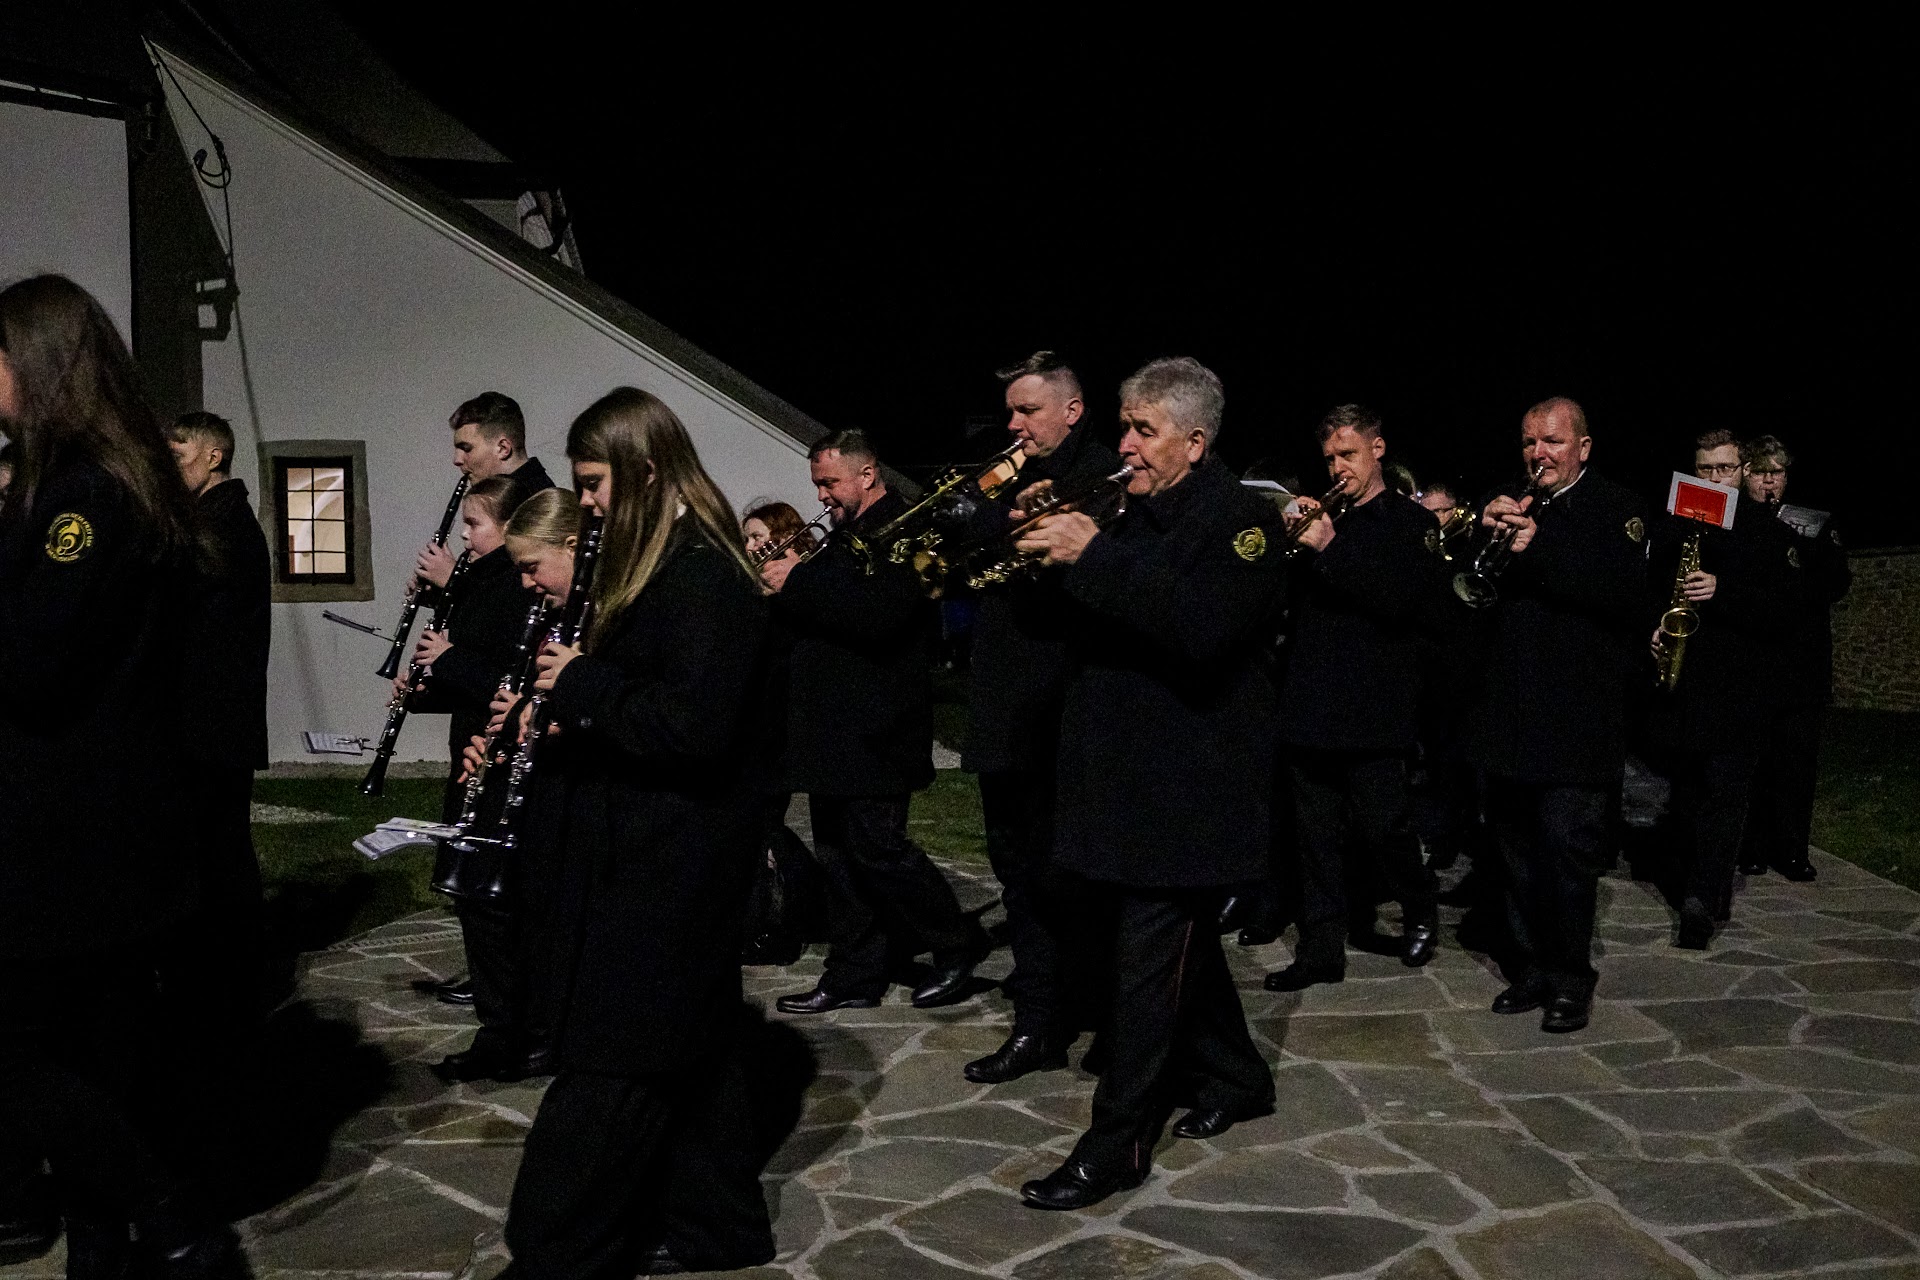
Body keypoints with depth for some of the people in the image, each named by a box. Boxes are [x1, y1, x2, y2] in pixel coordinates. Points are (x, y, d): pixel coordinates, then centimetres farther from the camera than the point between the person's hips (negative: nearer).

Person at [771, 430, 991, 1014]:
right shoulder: (845, 535, 18)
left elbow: (878, 613, -26)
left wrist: (799, 582, -21)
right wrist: (782, 586, 1)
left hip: (875, 732, -9)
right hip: (834, 729, 9)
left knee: (876, 846, -8)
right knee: (839, 854, 11)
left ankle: (958, 944, 11)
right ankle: (854, 976, 20)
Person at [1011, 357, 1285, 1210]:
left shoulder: (1241, 521, -11)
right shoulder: (1134, 517, 13)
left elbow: (1201, 627, -29)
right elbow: (1090, 623, 16)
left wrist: (1095, 557, -28)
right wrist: (1049, 551, 0)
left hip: (1186, 787, -8)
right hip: (1128, 777, 8)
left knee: (1148, 964, -4)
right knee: (1183, 943, 20)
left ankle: (1116, 1146, 6)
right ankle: (1237, 1078, 38)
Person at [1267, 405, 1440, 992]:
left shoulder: (1411, 522, 2)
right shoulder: (1320, 517, 15)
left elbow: (1404, 599, -14)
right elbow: (1285, 594, 11)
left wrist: (1330, 548, -19)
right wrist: (1289, 540, -8)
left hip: (1374, 707, -4)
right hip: (1311, 702, 5)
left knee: (1381, 827, 0)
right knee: (1317, 834, 6)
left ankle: (1421, 914, 26)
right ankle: (1321, 949, 13)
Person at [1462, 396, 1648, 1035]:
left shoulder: (1616, 507, -1)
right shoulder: (1510, 504, 14)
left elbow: (1626, 591, -17)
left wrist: (1537, 549, -22)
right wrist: (1485, 531, -10)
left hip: (1576, 713, -5)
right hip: (1509, 711, 5)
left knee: (1567, 851, -4)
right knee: (1516, 851, 11)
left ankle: (1570, 980, 9)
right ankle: (1528, 968, 22)